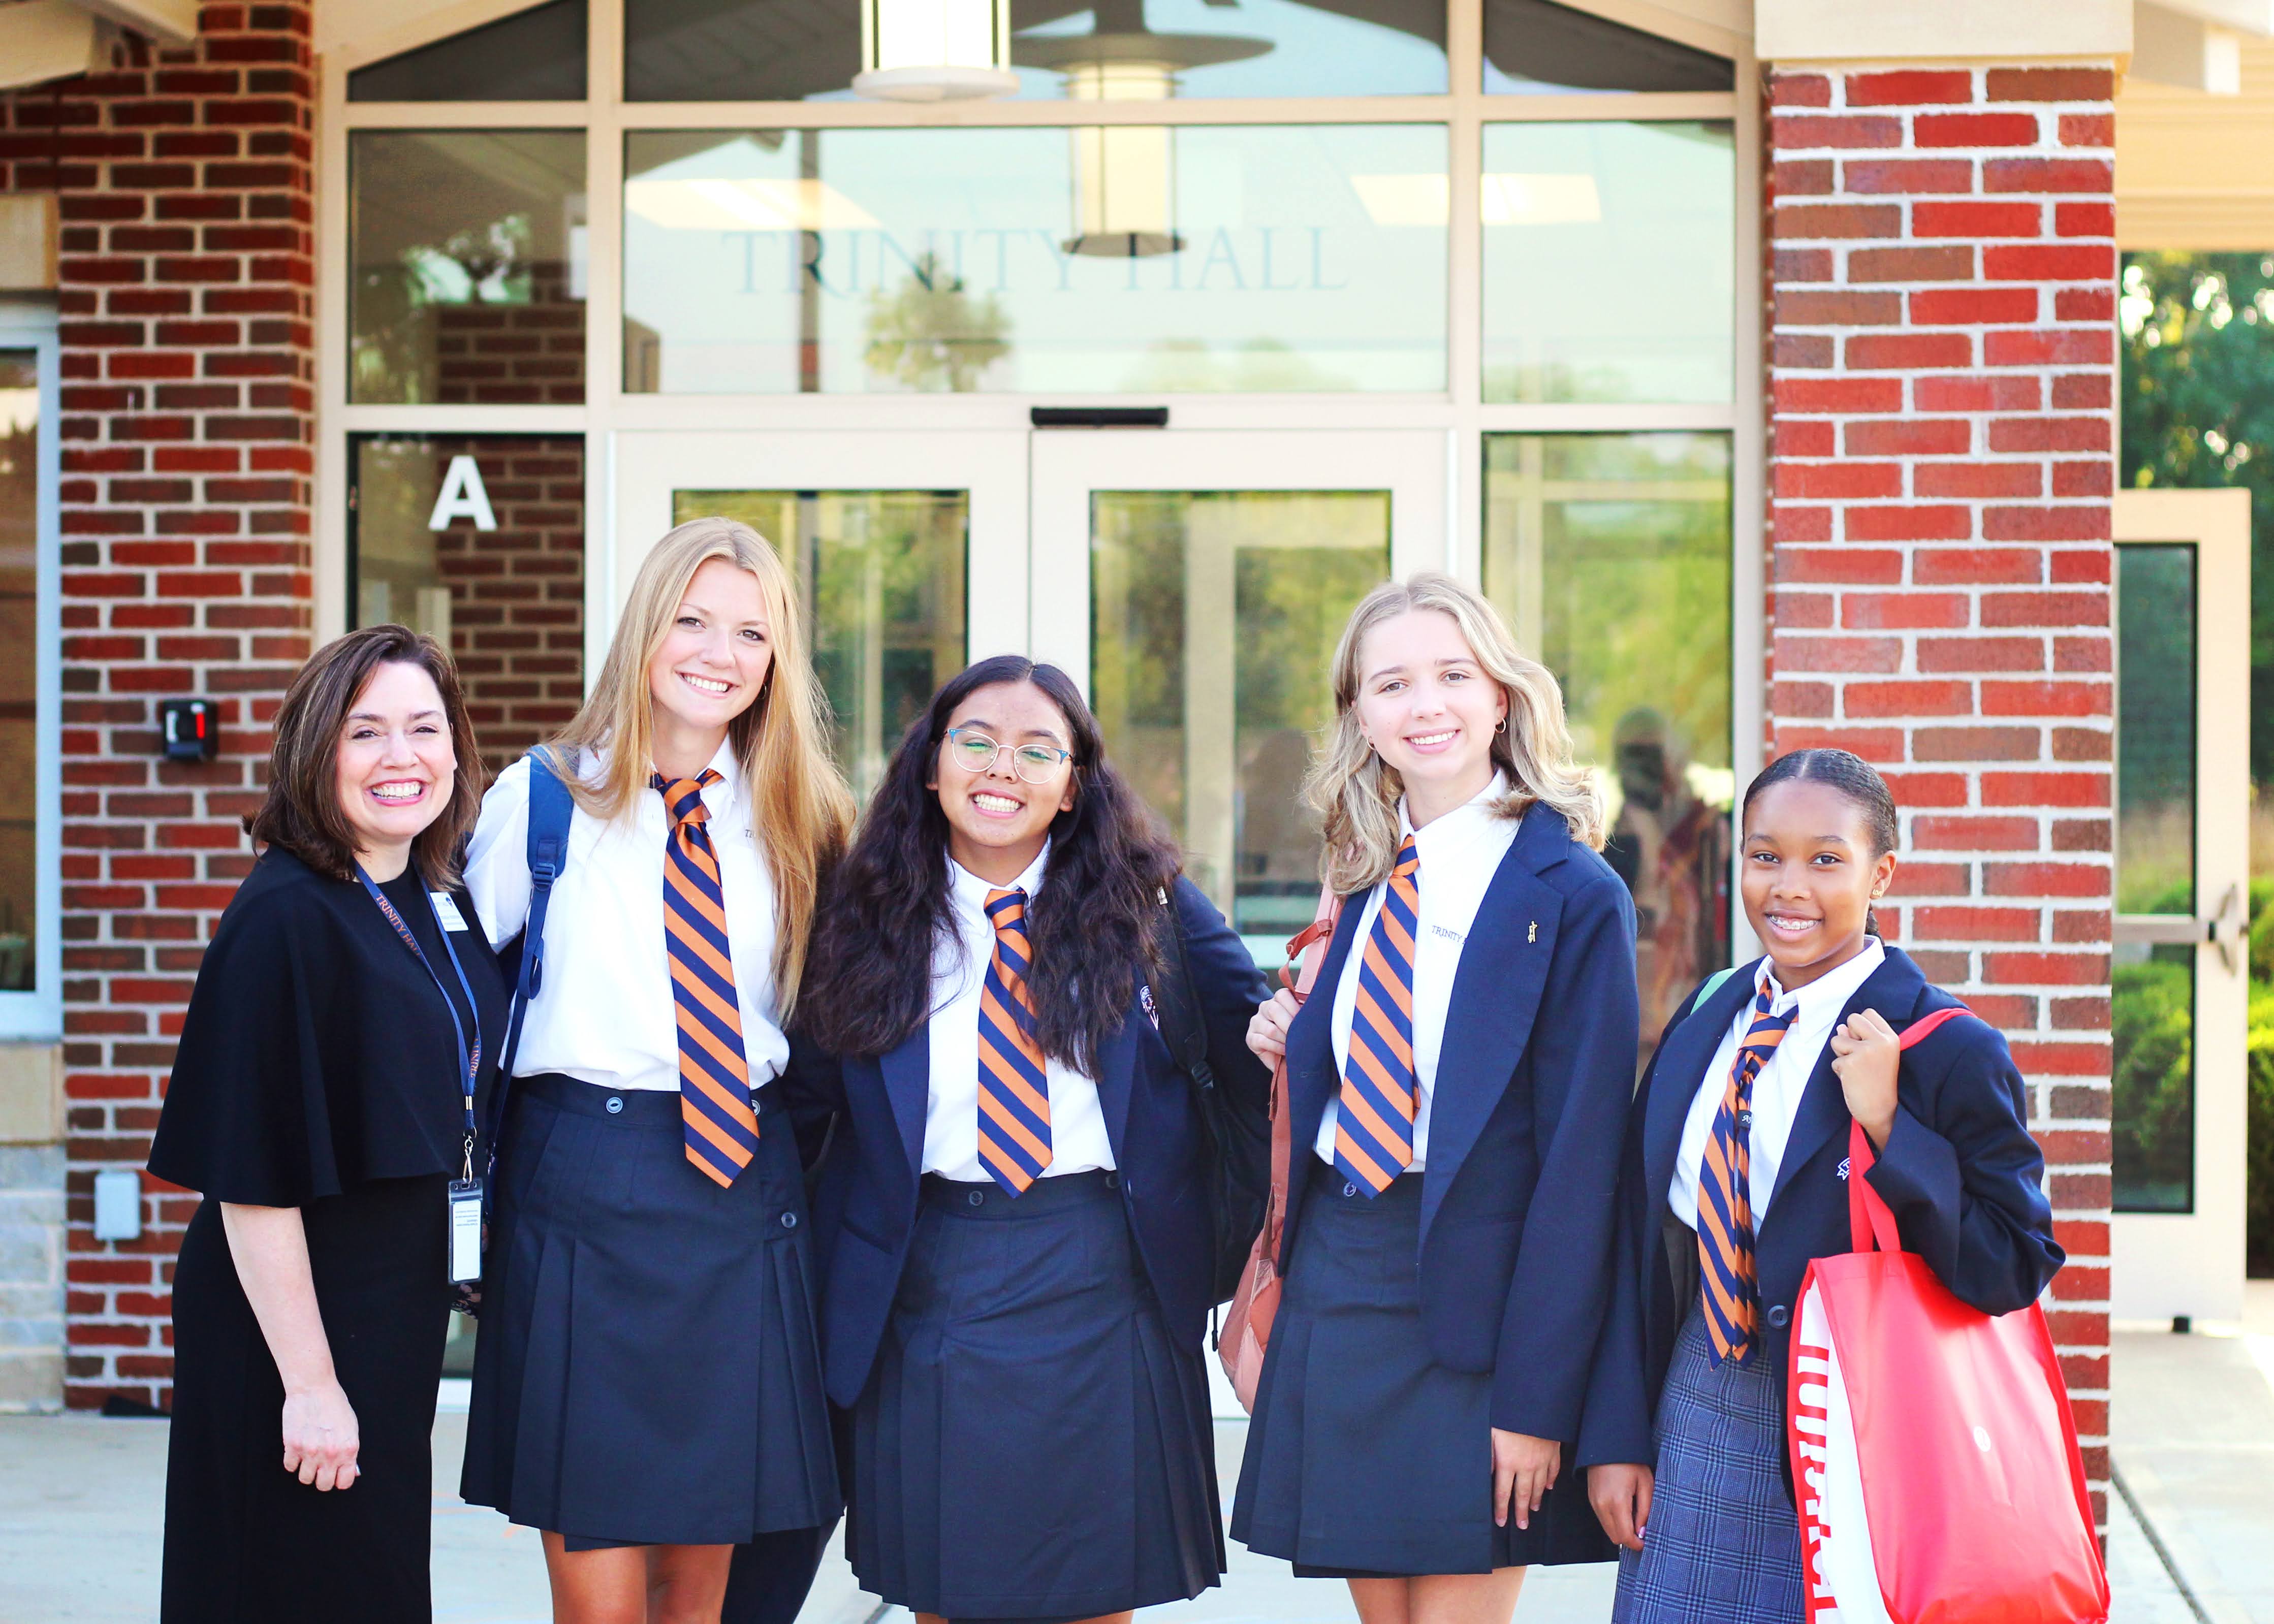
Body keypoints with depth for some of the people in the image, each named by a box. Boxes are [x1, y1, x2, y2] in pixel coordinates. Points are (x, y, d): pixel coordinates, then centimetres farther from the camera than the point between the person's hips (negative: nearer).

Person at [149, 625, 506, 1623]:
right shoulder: (285, 918, -20)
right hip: (293, 1310, -8)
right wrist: (308, 1384, -22)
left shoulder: (434, 903, 4)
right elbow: (253, 1177, -22)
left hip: (399, 1301, 8)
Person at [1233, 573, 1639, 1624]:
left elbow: (1582, 1155, -12)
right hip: (1335, 1288, 6)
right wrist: (1287, 1044, 0)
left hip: (1471, 1298, -6)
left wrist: (1537, 1396, -15)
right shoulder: (1366, 878, 11)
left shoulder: (1571, 894, -9)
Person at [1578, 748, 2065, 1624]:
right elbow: (1641, 1241, 8)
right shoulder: (1708, 1020, 5)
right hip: (1694, 1428, 5)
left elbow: (2018, 1269, -15)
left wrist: (1888, 1127, -23)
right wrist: (1615, 1437, 5)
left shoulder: (1949, 1051, -12)